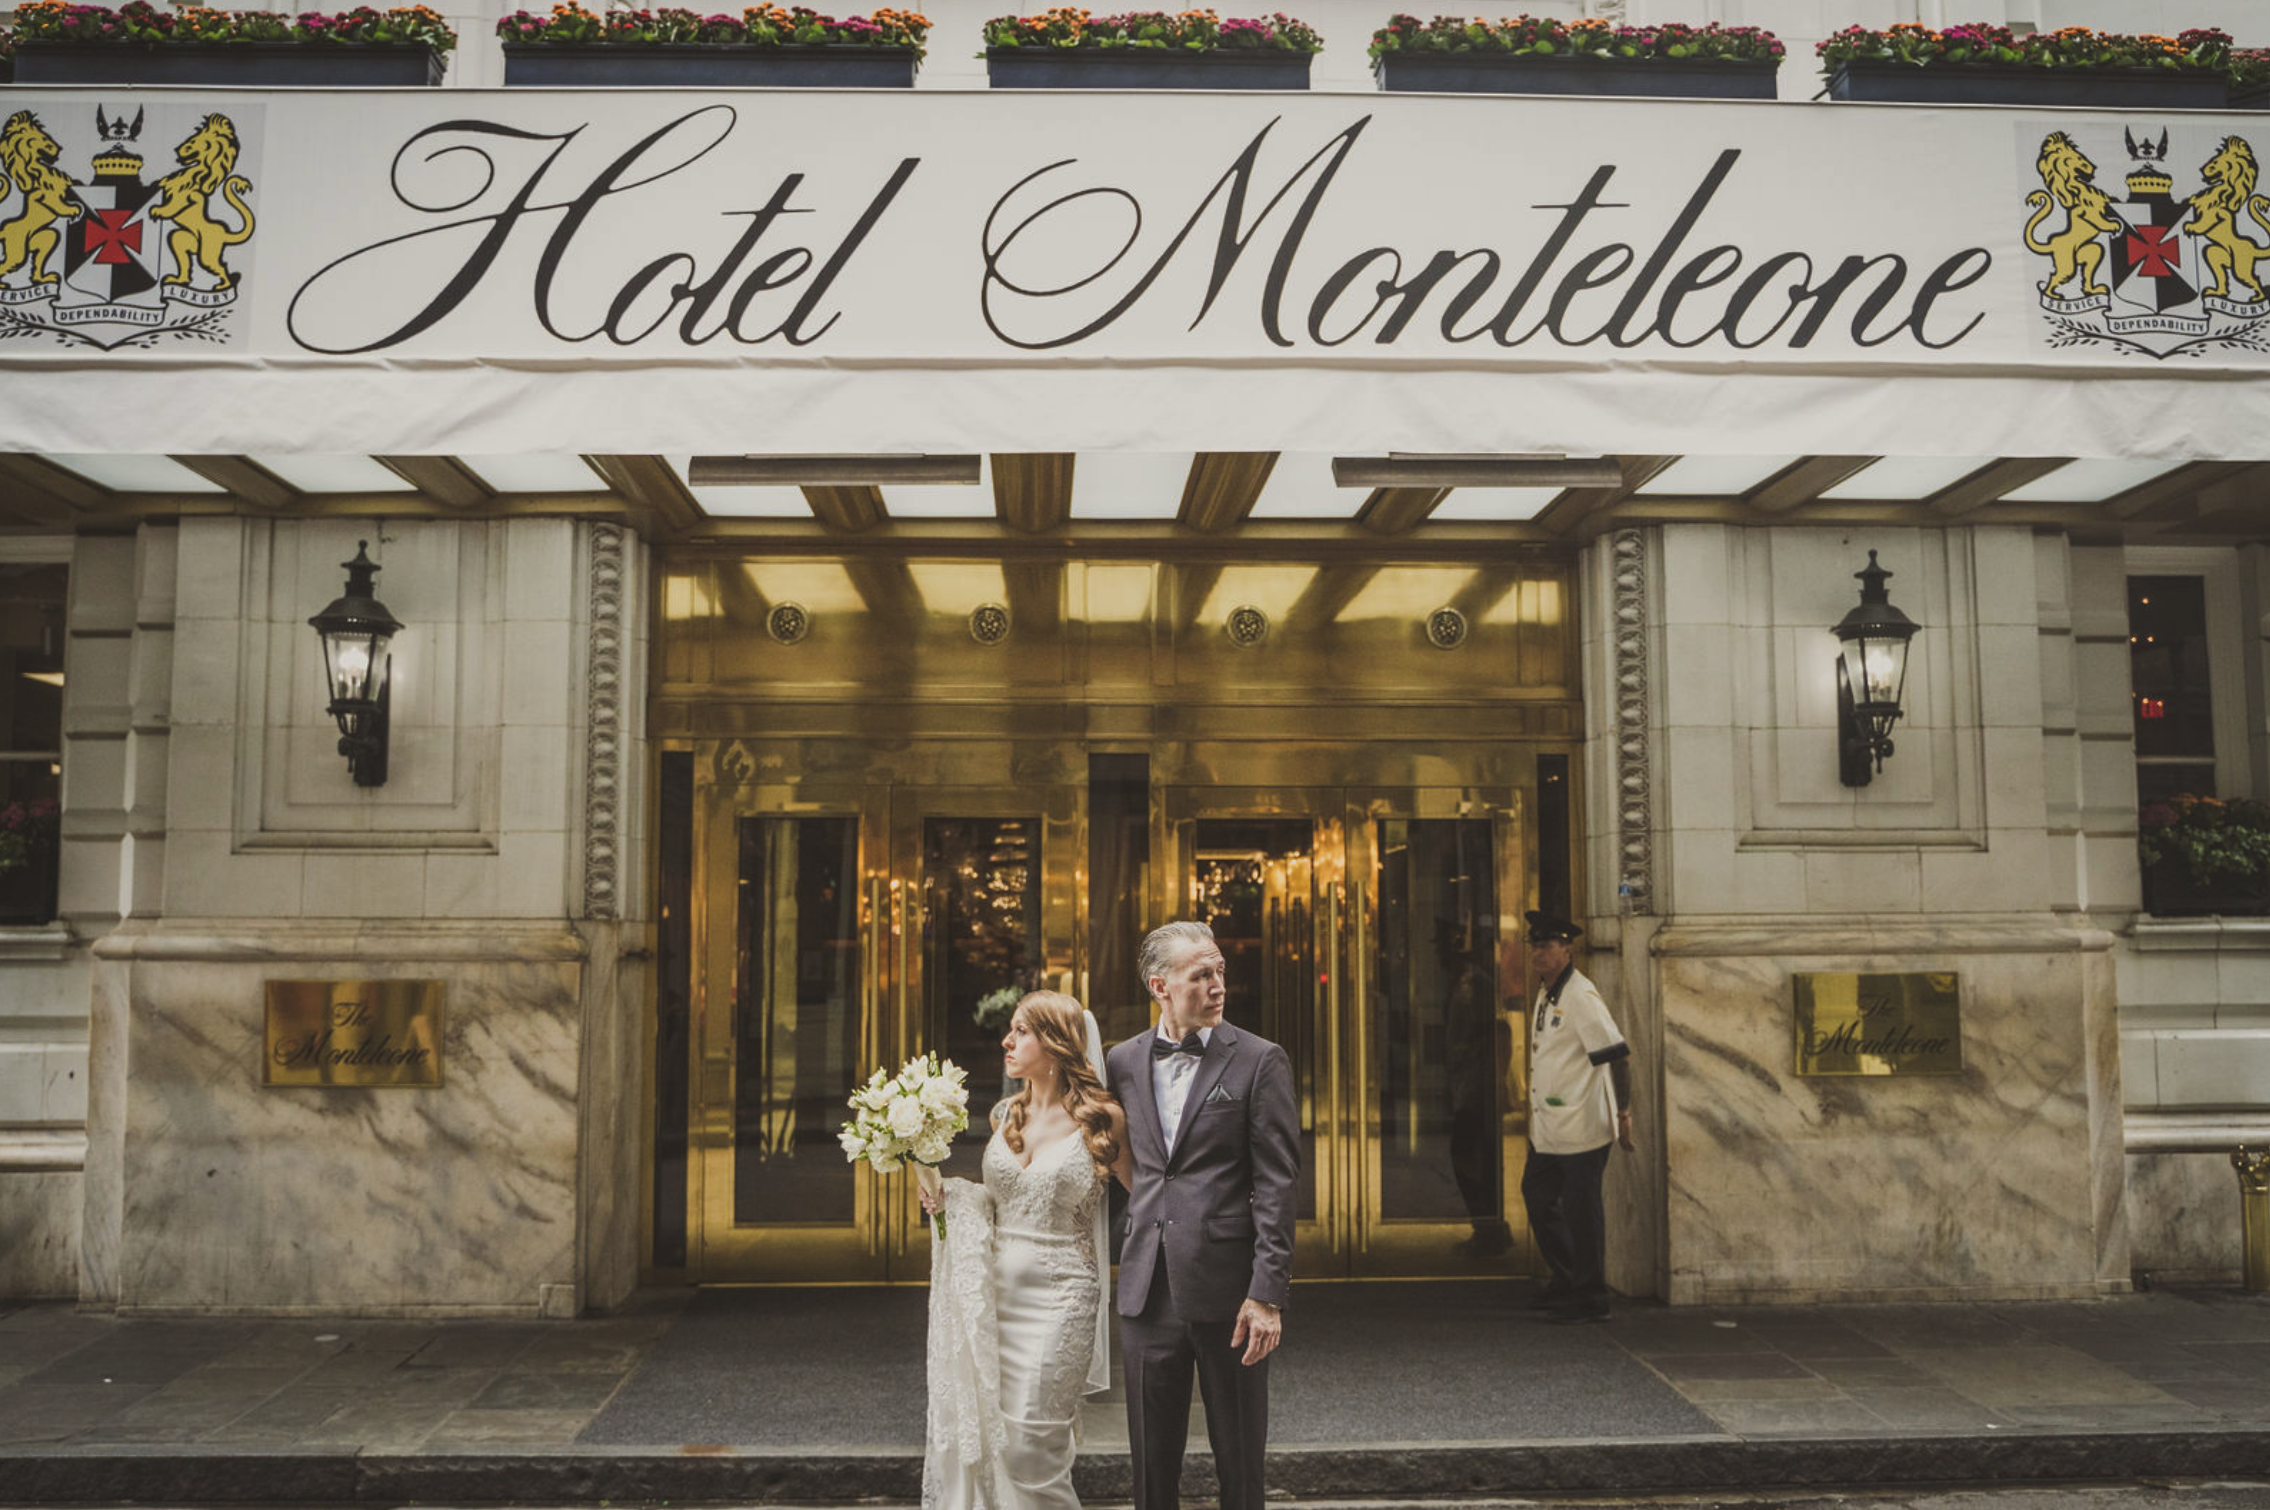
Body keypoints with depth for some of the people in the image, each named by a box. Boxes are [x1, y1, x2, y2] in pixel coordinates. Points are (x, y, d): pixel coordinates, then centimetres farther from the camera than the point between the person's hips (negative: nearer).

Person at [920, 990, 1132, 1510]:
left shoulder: (1102, 1118, -8)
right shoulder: (1006, 1115, 8)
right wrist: (948, 1197, 2)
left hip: (1060, 1296, -5)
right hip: (995, 1291, 5)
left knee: (1028, 1448, -3)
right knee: (976, 1434, 8)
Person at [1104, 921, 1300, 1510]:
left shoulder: (1259, 1061, -5)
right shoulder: (1123, 1061, 7)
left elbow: (1276, 1184, -9)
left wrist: (1267, 1292, -14)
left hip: (1227, 1286, -3)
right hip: (1148, 1288, 4)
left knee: (1238, 1457, 8)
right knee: (1152, 1459, 13)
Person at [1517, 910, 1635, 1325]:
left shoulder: (1581, 996, -16)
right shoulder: (1545, 994, 13)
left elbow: (1619, 1056, -18)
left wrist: (1623, 1113, -18)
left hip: (1581, 1124, -10)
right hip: (1549, 1124, 10)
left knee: (1581, 1208, -3)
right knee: (1537, 1196, 17)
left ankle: (1590, 1298, 8)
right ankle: (1566, 1277, 32)